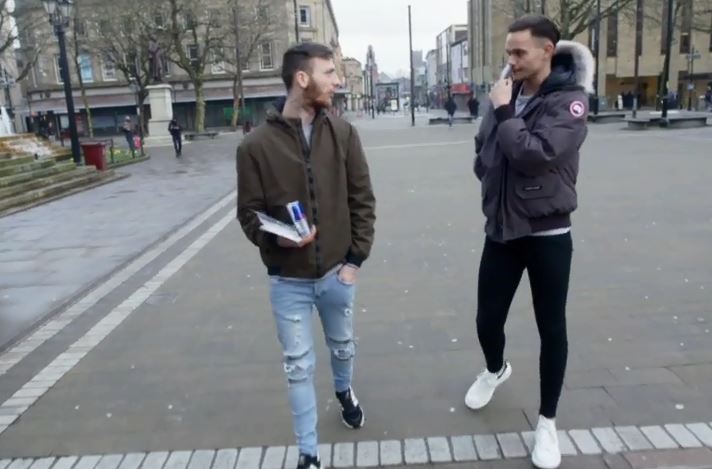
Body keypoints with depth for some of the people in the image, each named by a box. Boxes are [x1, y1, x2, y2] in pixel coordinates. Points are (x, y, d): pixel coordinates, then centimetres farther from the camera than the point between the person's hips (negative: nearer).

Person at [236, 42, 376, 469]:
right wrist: (275, 238, -24)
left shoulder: (343, 133, -5)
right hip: (288, 280, -2)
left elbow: (362, 199, 0)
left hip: (337, 272, 2)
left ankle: (345, 391, 57)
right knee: (299, 367, 9)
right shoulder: (256, 145, -11)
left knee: (343, 346, 24)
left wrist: (356, 258, -5)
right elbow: (249, 213, -4)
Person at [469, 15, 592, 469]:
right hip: (501, 232, 4)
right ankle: (496, 370, 46)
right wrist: (497, 183, -1)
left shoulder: (569, 99, -11)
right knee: (487, 320, 12)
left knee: (551, 330, 8)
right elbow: (483, 156, 14)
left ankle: (547, 422, 26)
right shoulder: (507, 93, 4)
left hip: (548, 235, -4)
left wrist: (504, 113, -16)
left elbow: (535, 154, -25)